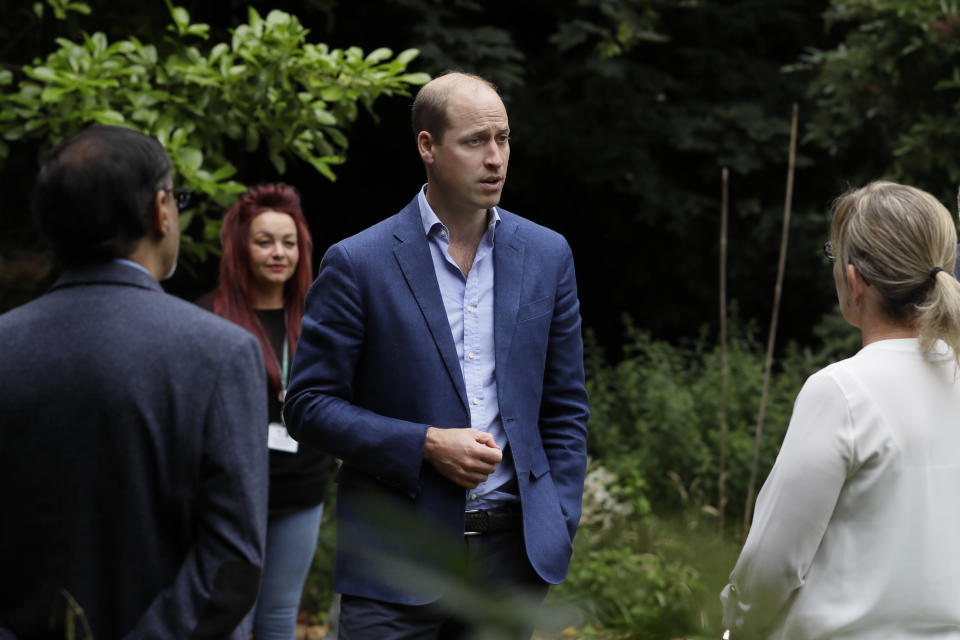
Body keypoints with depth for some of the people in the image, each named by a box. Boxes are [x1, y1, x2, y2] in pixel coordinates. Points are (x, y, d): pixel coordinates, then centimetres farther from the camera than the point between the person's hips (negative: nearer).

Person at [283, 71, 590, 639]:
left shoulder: (547, 256, 8)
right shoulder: (358, 264, -4)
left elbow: (565, 409, 13)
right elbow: (308, 404, -3)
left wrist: (558, 530, 5)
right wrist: (425, 445, -14)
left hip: (512, 549, 3)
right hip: (397, 555, -3)